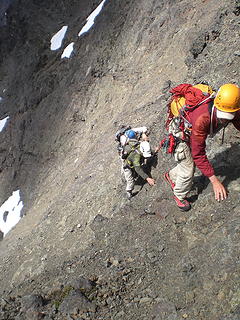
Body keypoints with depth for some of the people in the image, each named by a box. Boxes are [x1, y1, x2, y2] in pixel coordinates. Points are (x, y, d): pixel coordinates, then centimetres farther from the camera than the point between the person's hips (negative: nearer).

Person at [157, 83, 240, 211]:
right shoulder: (203, 118, -48)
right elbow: (198, 153, -45)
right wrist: (214, 180, -48)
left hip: (193, 132, 7)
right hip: (180, 132, -7)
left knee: (192, 163, 21)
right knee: (188, 170, 0)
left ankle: (171, 175, 50)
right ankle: (179, 196, 29)